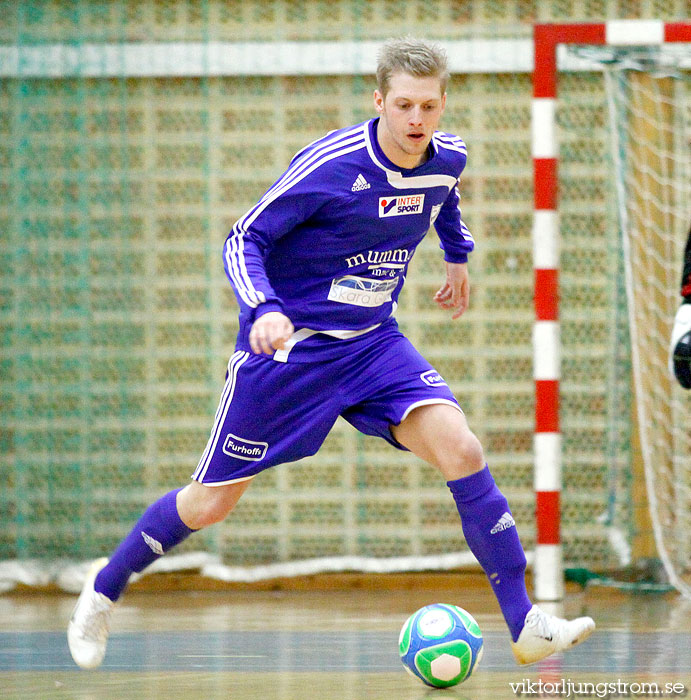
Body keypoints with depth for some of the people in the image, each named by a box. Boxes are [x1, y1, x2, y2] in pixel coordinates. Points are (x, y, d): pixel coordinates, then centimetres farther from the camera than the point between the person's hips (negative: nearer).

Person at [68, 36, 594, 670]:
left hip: (373, 343, 4)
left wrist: (458, 253, 33)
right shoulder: (329, 165, -23)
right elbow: (243, 241, -18)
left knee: (460, 449, -20)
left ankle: (525, 626, -17)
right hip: (288, 344, -4)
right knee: (210, 505, 4)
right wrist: (263, 310, -34)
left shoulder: (447, 158, -5)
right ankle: (102, 593, 30)